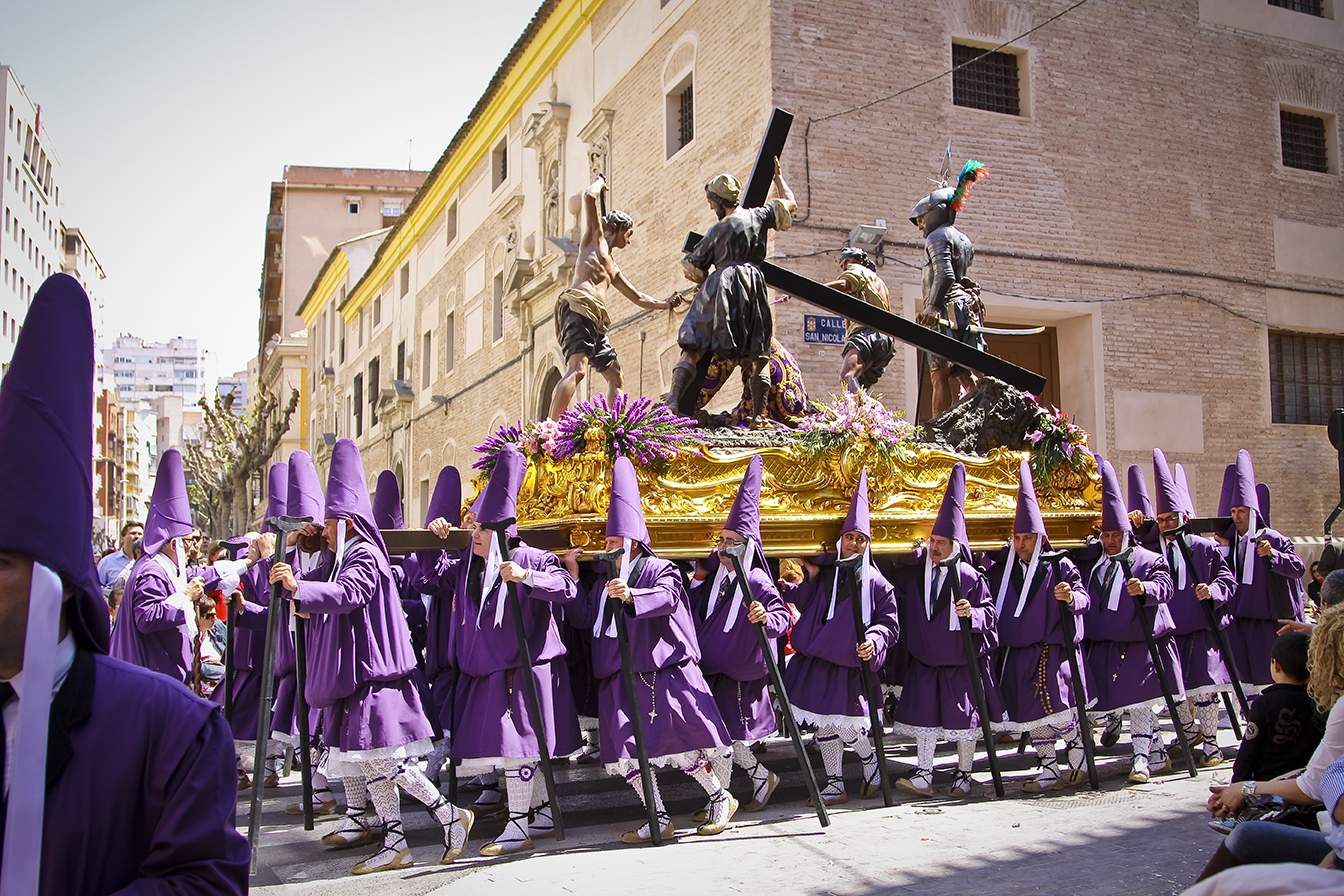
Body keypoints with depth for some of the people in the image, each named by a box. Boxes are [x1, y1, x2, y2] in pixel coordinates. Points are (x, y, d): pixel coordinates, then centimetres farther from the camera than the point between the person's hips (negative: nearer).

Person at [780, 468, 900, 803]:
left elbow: (890, 623, 0)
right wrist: (810, 578, -4)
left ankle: (873, 768, 21)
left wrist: (874, 640, -18)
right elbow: (804, 604, 10)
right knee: (824, 724, 9)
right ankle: (835, 785, 22)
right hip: (817, 660, 4)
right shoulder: (824, 571, 6)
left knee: (848, 727, -7)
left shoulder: (876, 582, -3)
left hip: (852, 663, -4)